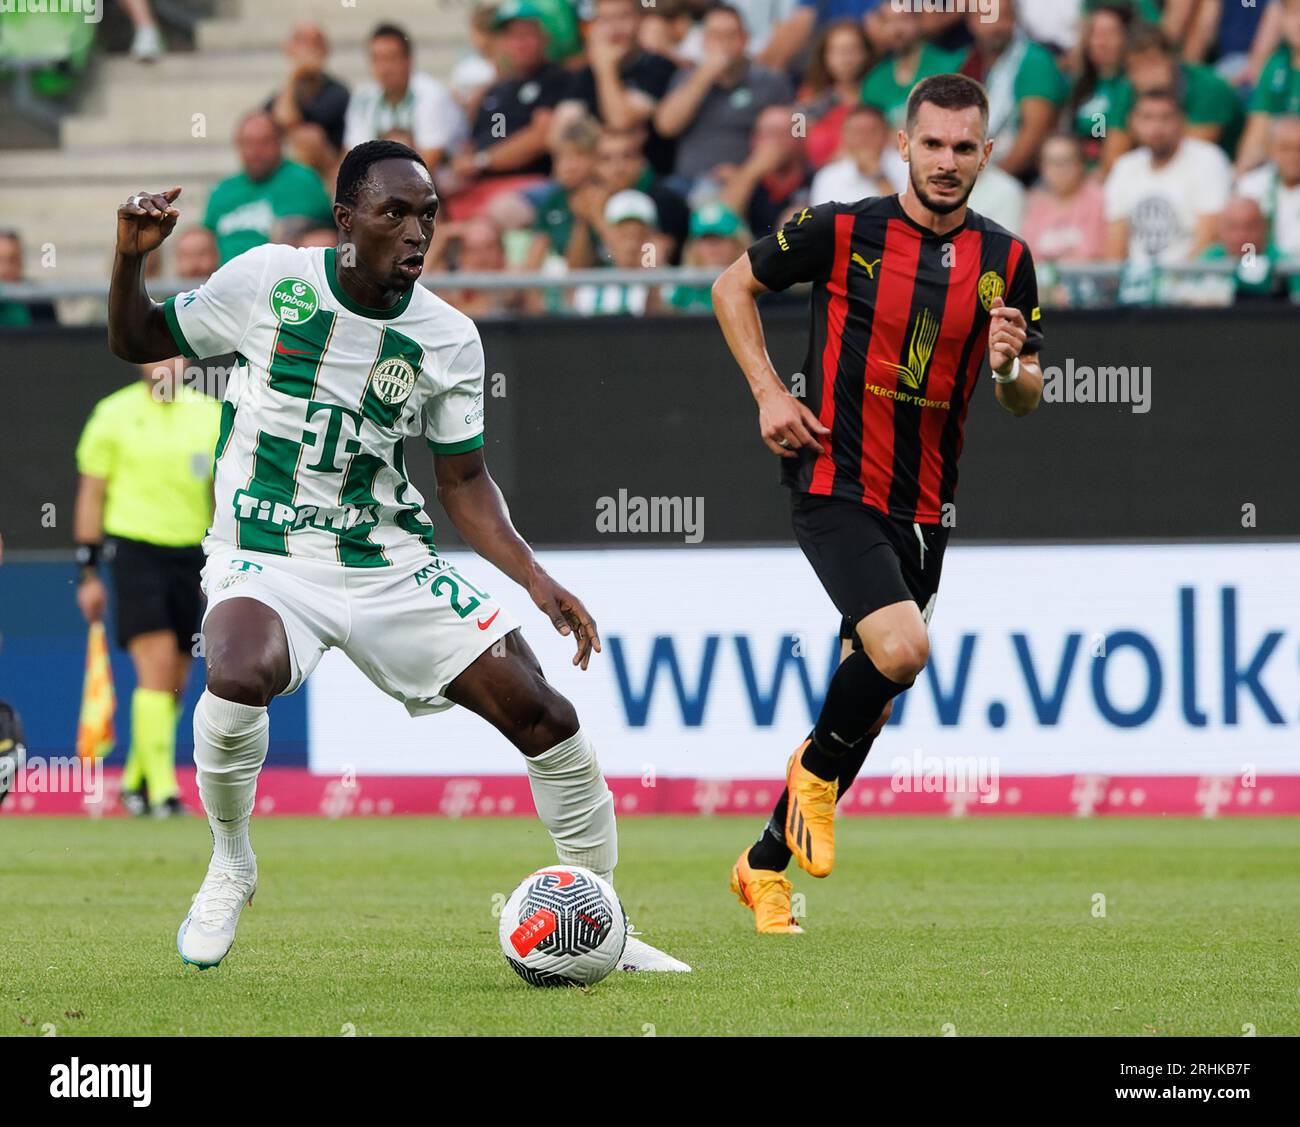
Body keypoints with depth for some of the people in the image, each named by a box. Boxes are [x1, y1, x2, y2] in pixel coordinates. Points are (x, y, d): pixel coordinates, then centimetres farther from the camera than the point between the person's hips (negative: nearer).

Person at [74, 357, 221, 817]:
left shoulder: (211, 415, 6)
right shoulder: (115, 414, -1)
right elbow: (91, 494, 3)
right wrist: (88, 573, 1)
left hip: (191, 554, 4)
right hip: (136, 550, -4)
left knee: (174, 684, 8)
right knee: (157, 667, -17)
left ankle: (135, 780, 26)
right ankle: (161, 789, -19)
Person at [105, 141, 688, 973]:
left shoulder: (450, 340, 0)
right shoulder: (269, 280, -6)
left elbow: (464, 480, 8)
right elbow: (137, 342, 5)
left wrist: (537, 580, -4)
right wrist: (131, 260, -15)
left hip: (392, 566, 3)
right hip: (266, 561, -3)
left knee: (542, 714, -7)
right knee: (240, 675, -36)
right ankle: (229, 866, -8)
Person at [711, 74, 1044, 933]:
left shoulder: (1008, 262, 3)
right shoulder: (841, 232, -8)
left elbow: (1028, 399, 11)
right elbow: (734, 285, 6)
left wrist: (1011, 367, -13)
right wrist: (770, 392, -5)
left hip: (924, 508, 5)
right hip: (837, 485, -5)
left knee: (872, 697, 10)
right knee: (900, 649, -27)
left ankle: (767, 864, 27)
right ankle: (818, 773, 3)